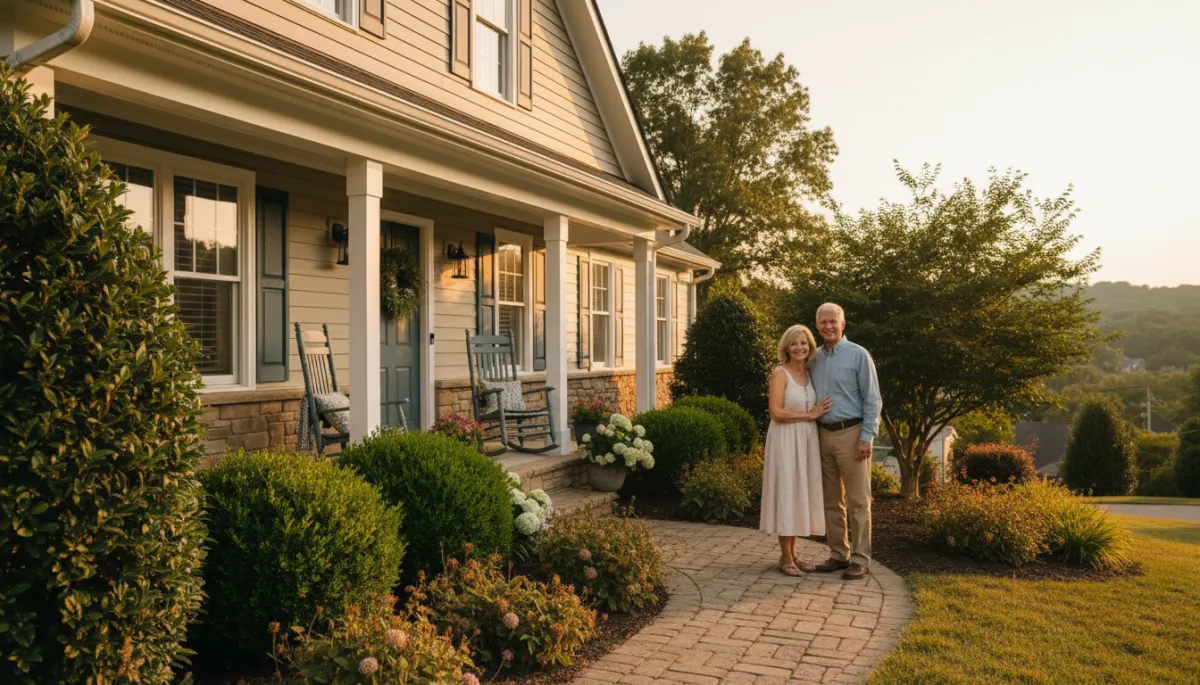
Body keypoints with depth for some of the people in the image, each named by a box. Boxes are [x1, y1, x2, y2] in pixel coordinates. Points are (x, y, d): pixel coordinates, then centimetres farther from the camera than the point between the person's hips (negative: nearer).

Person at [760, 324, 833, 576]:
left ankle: (792, 554, 20)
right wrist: (810, 415, -13)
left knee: (800, 494, 10)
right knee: (786, 493, -1)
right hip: (786, 440, -7)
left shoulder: (809, 373, 10)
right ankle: (785, 557, 8)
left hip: (807, 440, 7)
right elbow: (777, 412, -17)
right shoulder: (780, 373, -10)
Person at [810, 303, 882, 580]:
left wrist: (866, 437, -14)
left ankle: (860, 559, 7)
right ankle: (839, 555, 19)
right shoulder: (814, 359, 11)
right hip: (823, 434, 6)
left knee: (858, 501, 0)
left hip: (850, 433, -5)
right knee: (831, 500, 10)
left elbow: (872, 400, -7)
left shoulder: (858, 355, -5)